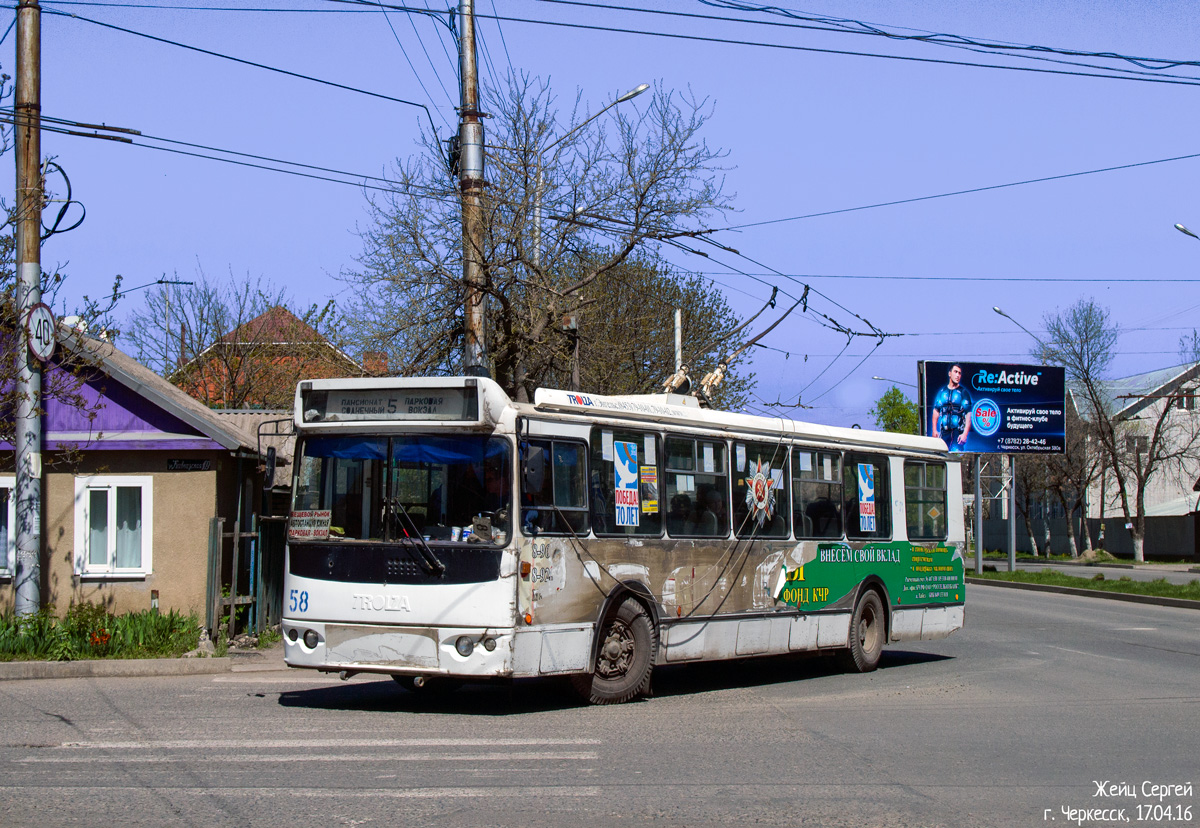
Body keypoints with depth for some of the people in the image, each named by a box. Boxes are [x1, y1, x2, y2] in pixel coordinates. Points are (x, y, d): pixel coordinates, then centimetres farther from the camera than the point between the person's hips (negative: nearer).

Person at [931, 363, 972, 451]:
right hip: (944, 432, 4)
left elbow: (968, 414, -4)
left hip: (958, 432, -4)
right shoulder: (942, 392, 13)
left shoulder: (963, 392, 1)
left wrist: (965, 433, -14)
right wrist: (934, 430, 7)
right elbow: (936, 410, 16)